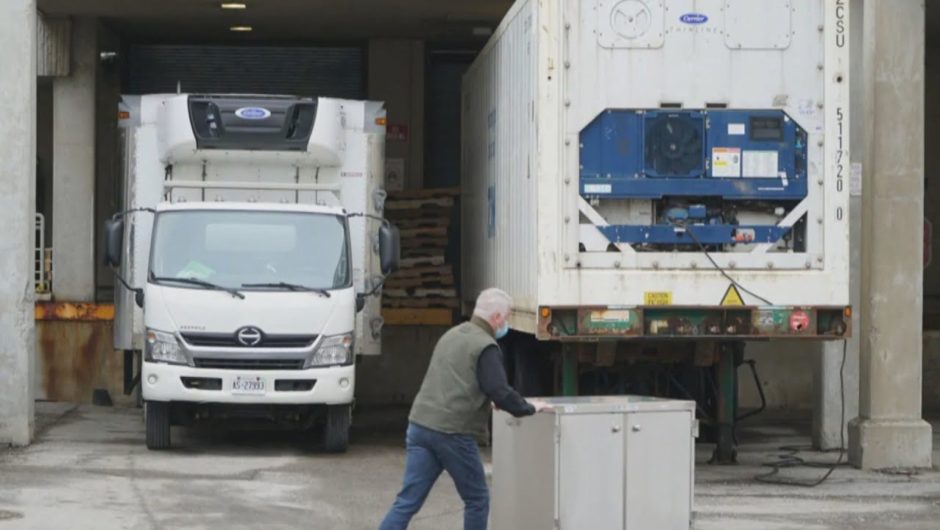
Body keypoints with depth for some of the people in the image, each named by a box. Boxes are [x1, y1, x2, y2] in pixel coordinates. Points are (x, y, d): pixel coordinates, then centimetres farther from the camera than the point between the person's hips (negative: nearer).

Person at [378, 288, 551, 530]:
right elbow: (500, 392, -14)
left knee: (407, 501, 3)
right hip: (452, 432, -8)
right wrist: (529, 408, 2)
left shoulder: (452, 335, 19)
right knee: (477, 500, 11)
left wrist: (486, 400, 39)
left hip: (420, 425, 8)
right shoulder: (485, 347, -8)